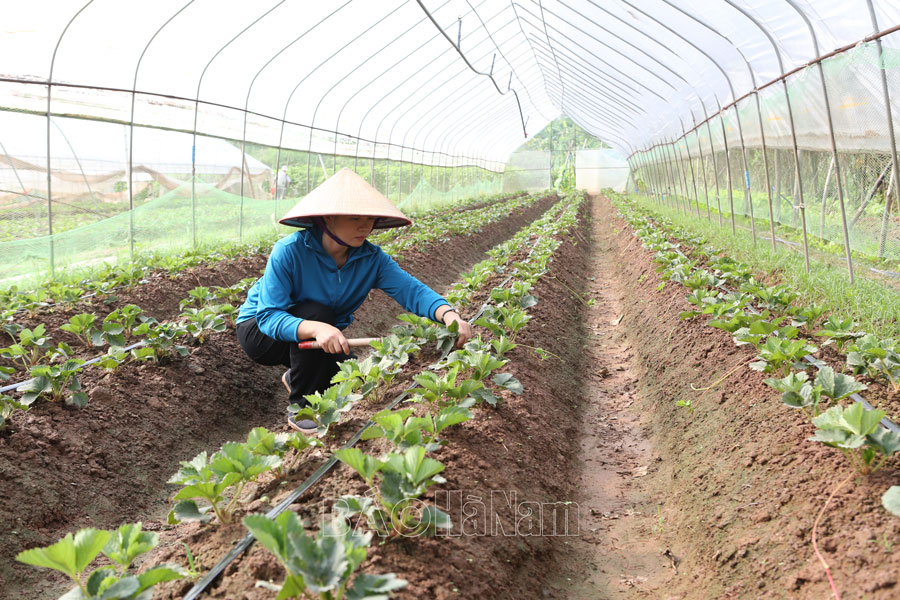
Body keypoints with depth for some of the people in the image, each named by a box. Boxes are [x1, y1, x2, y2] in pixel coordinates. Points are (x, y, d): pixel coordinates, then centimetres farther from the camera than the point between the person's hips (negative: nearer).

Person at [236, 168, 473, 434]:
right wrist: (315, 328, -54)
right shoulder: (289, 251, -30)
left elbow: (412, 290, -29)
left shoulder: (372, 259, -17)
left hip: (319, 342, 5)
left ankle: (296, 377, 20)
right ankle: (302, 407, -14)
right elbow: (269, 316, -35)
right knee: (315, 312, -33)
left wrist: (449, 315, -50)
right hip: (260, 330, -4)